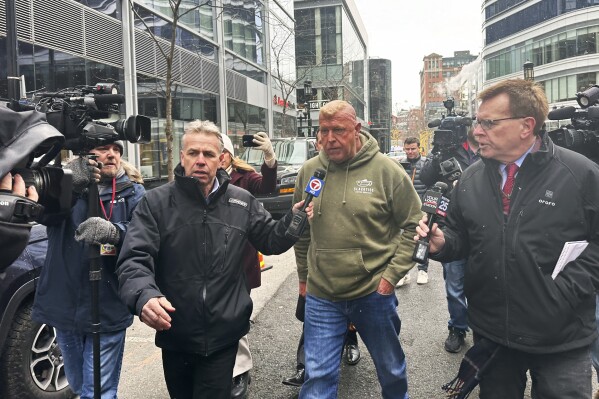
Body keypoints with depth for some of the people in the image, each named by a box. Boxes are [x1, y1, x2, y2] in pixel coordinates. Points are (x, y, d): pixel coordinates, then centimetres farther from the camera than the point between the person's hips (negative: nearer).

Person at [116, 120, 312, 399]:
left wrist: (293, 221, -12)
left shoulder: (242, 202, 0)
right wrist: (144, 296, -37)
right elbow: (134, 259, -16)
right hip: (175, 334, 1)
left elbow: (270, 241, 9)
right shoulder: (155, 203, -8)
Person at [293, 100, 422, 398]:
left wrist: (391, 275, -9)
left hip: (375, 294, -1)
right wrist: (303, 277, 14)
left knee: (392, 370, 21)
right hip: (320, 297, 2)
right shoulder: (308, 171, 0)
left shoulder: (386, 170, -9)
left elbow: (414, 226, -4)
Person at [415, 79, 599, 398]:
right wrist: (442, 243, -11)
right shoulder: (471, 178, 1)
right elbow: (460, 236, 9)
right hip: (491, 334, 4)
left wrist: (566, 289, -17)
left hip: (561, 340, -3)